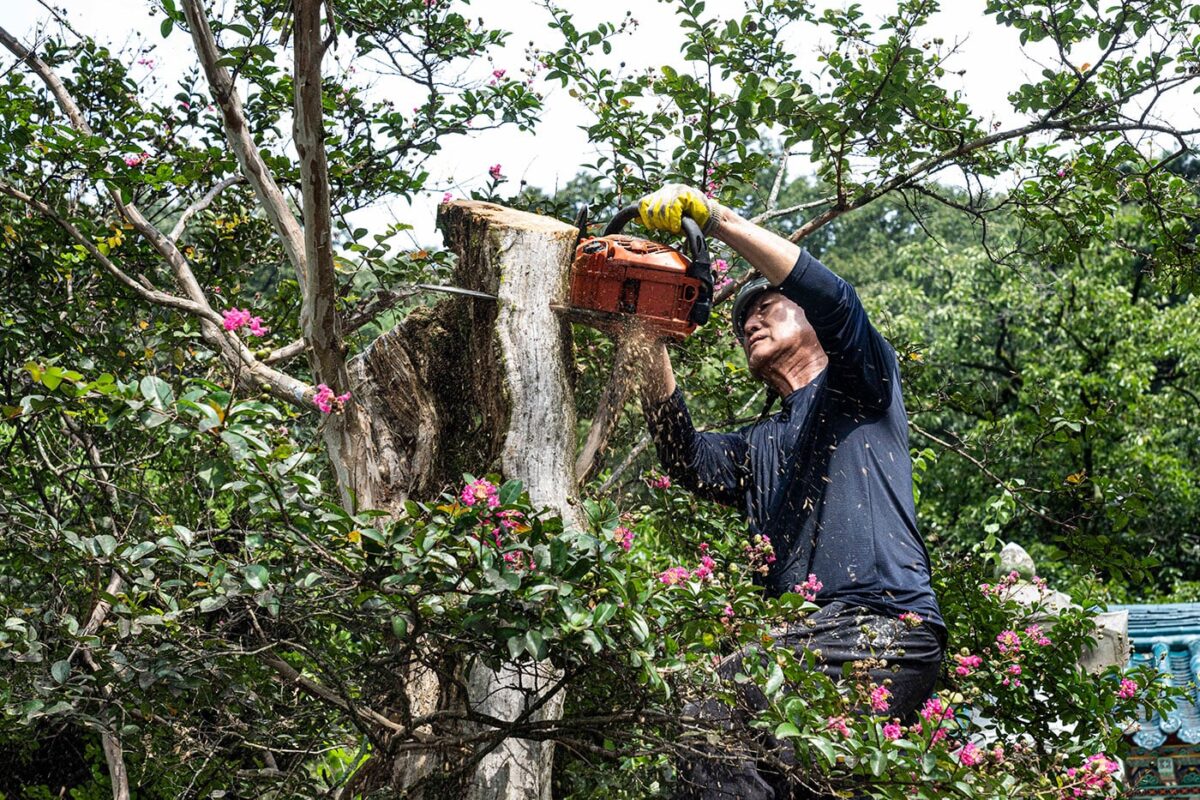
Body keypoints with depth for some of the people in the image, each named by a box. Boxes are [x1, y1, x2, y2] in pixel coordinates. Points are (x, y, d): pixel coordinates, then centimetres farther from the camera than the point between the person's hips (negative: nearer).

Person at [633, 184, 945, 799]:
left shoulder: (859, 385, 14)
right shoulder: (757, 446, 31)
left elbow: (831, 296, -7)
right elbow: (685, 459, 10)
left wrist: (712, 215, -8)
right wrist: (652, 339, 4)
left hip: (884, 627, -7)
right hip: (800, 635, 7)